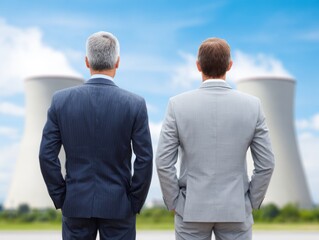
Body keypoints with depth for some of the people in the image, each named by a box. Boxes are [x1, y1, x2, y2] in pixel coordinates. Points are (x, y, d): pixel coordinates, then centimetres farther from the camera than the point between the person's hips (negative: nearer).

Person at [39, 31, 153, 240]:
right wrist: (135, 203, 2)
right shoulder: (135, 104, -9)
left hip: (76, 204, 2)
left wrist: (60, 198, 5)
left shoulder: (62, 100, -5)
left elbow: (47, 155, -4)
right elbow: (144, 159, -10)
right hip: (118, 205, -1)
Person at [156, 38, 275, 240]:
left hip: (192, 208, 0)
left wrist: (173, 202, 3)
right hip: (236, 209, 1)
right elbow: (266, 163, -4)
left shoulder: (178, 104, -10)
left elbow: (164, 162, -10)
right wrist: (252, 202, 7)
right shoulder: (252, 105, -6)